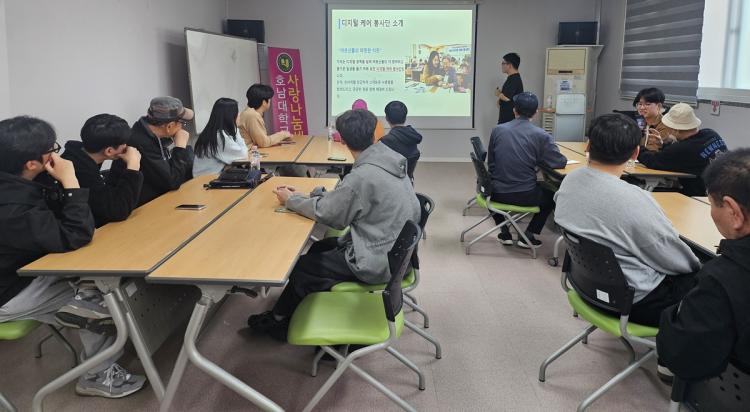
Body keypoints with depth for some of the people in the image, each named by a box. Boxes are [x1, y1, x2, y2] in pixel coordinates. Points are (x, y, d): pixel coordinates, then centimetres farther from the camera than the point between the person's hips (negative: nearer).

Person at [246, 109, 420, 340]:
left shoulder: (362, 176, -26)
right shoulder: (391, 162, 0)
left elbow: (326, 213, -13)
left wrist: (291, 199, 1)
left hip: (377, 264, -8)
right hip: (396, 254, 9)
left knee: (301, 266, 6)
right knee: (319, 248, 20)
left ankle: (278, 320, 29)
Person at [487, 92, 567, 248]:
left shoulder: (498, 130, -2)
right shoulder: (541, 135, -11)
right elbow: (561, 162, -3)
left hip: (498, 193, 3)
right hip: (525, 195, -2)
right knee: (552, 195, 27)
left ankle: (505, 234, 33)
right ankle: (528, 236, 19)